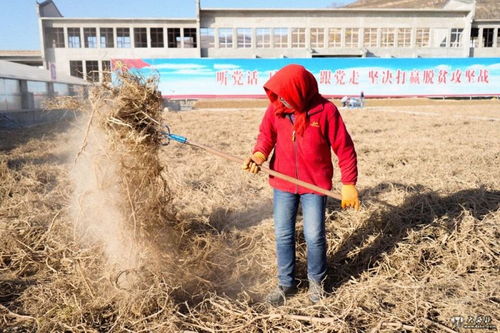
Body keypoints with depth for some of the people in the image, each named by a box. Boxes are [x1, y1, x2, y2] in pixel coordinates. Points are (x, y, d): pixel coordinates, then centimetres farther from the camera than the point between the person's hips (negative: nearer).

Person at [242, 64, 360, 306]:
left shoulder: (325, 111, -17)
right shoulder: (276, 108, -8)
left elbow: (344, 148, -10)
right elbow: (266, 135, 5)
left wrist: (349, 184, -9)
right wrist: (258, 155, -16)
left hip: (315, 184, -3)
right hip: (283, 183, 3)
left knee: (314, 236, 5)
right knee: (283, 235, 10)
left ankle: (316, 280, 33)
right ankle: (286, 282, 31)